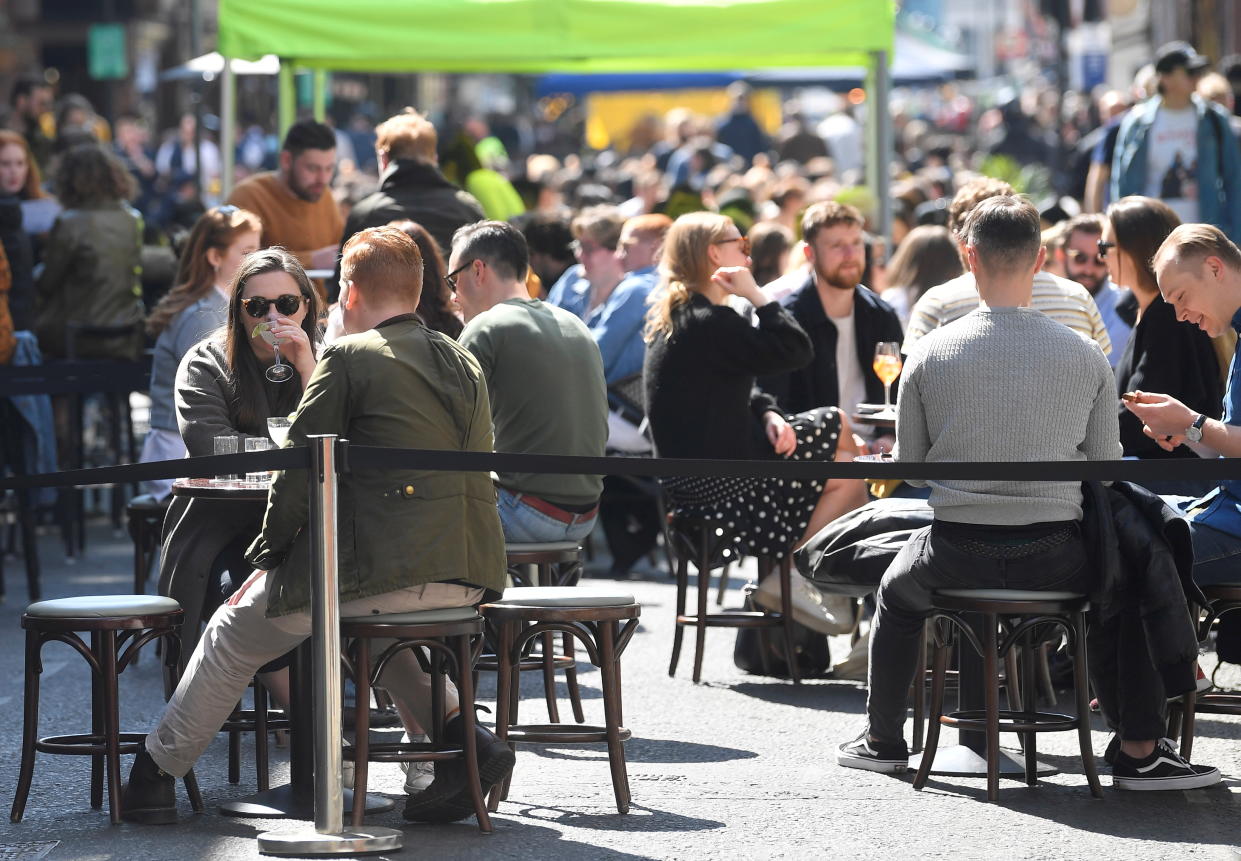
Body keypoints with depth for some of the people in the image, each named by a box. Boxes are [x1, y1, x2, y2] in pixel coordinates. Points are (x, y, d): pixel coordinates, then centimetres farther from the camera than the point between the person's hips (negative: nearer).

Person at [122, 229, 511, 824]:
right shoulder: (465, 365, 16)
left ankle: (155, 772, 23)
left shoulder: (349, 357, -4)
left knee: (235, 634, 14)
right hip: (470, 577, 7)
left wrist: (265, 560, 7)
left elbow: (300, 475, -5)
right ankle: (459, 735, 16)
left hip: (386, 570, -6)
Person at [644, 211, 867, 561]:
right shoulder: (711, 323, -22)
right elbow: (797, 350, -23)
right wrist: (756, 295, -15)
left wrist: (768, 414, -1)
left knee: (836, 424, 18)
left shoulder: (673, 317, 12)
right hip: (714, 488, -11)